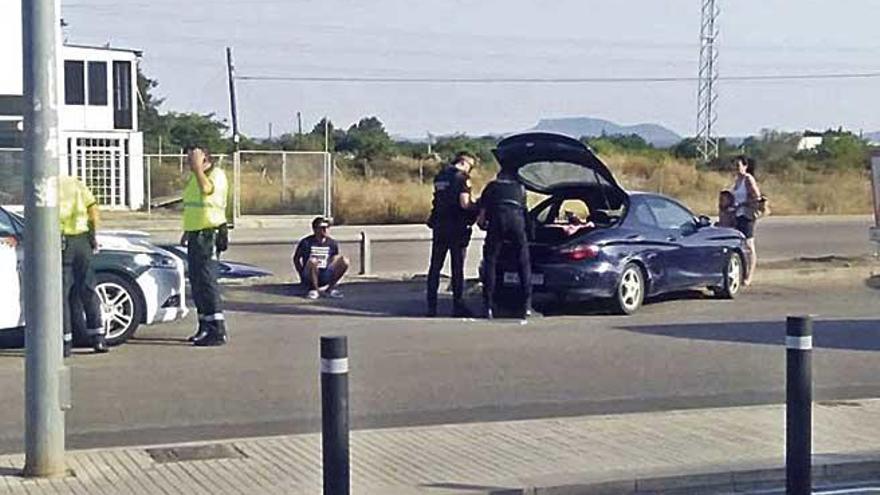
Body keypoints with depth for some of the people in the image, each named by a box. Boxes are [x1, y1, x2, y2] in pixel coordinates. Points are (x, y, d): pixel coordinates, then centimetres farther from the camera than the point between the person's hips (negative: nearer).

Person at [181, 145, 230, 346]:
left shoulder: (217, 174, -9)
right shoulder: (195, 177, 18)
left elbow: (206, 189, -31)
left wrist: (197, 168, -24)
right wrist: (187, 232, 24)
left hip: (210, 235, -9)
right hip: (195, 235, 9)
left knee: (207, 281, -14)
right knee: (197, 283, 12)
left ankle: (218, 331, -15)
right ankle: (204, 328, 20)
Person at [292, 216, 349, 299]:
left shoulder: (332, 243, 7)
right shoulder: (306, 242, -4)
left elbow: (334, 261, 18)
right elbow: (296, 259, 4)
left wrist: (334, 276, 5)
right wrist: (303, 275, -4)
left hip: (325, 278, 4)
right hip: (308, 279, -4)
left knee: (343, 260, -16)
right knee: (313, 261, -36)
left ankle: (330, 289, -6)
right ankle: (313, 289, -15)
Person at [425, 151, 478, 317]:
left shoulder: (440, 176, 12)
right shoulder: (461, 177, -11)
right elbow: (464, 203, -19)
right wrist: (477, 207, -2)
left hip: (439, 227, 6)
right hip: (456, 228, -6)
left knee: (435, 267, 9)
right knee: (457, 268, 2)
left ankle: (431, 306, 8)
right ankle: (458, 306, 5)